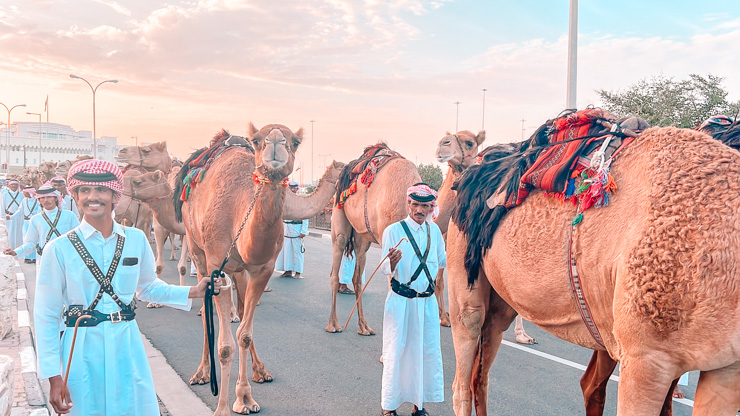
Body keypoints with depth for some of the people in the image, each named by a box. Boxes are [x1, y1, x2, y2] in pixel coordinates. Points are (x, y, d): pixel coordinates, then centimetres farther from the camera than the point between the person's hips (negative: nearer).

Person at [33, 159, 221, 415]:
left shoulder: (136, 240, 0)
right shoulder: (59, 249, -8)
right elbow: (46, 315, -4)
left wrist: (192, 292, 5)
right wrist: (54, 378, -6)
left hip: (127, 349, 3)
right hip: (82, 354, -2)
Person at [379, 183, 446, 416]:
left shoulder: (434, 230, 5)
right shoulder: (394, 230, -9)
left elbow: (443, 260, 20)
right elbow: (385, 269, -12)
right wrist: (392, 261, -33)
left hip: (427, 301, 5)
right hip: (400, 301, -4)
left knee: (428, 350, 8)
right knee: (397, 351, 2)